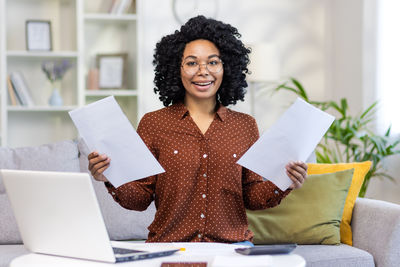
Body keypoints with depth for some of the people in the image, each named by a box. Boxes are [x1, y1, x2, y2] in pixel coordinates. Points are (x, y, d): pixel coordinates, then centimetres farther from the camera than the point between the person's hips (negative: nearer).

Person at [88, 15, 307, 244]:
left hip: (231, 246, 2)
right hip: (168, 247, -2)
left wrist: (283, 185, -6)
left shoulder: (245, 126, 11)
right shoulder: (153, 123, 5)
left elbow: (252, 197, 13)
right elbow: (141, 199, 4)